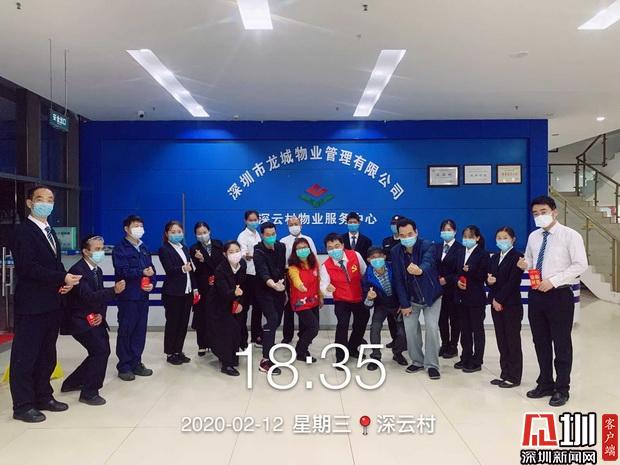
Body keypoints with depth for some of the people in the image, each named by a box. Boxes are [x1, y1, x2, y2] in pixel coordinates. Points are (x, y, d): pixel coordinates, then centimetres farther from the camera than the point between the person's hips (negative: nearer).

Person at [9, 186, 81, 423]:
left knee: (47, 354, 15)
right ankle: (23, 405, 10)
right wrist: (62, 278, -20)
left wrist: (66, 281, -4)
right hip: (31, 304, -8)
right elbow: (27, 267, -20)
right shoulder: (23, 231, -10)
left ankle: (44, 397, 26)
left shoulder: (50, 232, 17)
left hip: (51, 303, 8)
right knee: (25, 355, 1)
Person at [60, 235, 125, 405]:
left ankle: (72, 382, 30)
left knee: (101, 351, 13)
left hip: (94, 319, 9)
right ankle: (89, 393, -3)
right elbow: (88, 297, -30)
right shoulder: (77, 270, -19)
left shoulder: (97, 270, 9)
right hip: (79, 320, -9)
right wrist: (114, 290, -42)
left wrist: (101, 314, -7)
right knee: (100, 350, -17)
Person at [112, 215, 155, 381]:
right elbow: (123, 271, -17)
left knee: (140, 331, 9)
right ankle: (124, 366, 9)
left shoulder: (144, 249, 16)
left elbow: (151, 269, 12)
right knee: (125, 331, 0)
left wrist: (152, 283, -6)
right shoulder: (120, 249, -4)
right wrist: (142, 272, -18)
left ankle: (136, 363, 19)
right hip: (127, 297, -6)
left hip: (143, 296, 6)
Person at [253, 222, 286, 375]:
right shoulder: (259, 252, -19)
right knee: (272, 320, -19)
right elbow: (263, 273, -34)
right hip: (265, 291, -6)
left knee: (277, 320, 15)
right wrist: (274, 285, -52)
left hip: (279, 290, 6)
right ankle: (265, 360, -20)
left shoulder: (281, 247, 0)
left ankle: (267, 341, 44)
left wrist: (283, 285, 12)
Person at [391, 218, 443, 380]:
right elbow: (398, 279, -10)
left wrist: (420, 270, -67)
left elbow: (428, 263, -42)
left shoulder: (427, 246, -21)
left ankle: (432, 364, 4)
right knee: (410, 329, 2)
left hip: (430, 295, -3)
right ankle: (417, 361, 22)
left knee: (432, 327, -11)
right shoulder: (396, 251, -11)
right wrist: (404, 304, -13)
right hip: (410, 298, 3)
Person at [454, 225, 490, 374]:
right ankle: (466, 358, 24)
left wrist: (469, 271, -23)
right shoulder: (461, 253, 12)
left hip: (476, 298, -6)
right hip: (462, 297, 6)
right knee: (465, 329, 13)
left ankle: (476, 362, 11)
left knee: (477, 329, 4)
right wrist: (457, 281, -9)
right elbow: (456, 271, 11)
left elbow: (482, 276, -12)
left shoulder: (483, 254, -7)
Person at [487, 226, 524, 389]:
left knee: (512, 342, 2)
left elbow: (513, 282, -15)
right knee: (502, 341, 10)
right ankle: (505, 374, 18)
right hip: (496, 304, 7)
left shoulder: (517, 257, -8)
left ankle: (514, 377, 10)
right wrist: (489, 280, -10)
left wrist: (500, 300, -14)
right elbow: (490, 278, 13)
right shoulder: (494, 257, 15)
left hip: (511, 305, -6)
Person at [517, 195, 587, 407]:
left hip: (559, 295, -6)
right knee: (540, 342, 14)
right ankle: (545, 384, 29)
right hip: (536, 295, 6)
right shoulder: (533, 237, 9)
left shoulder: (570, 235, -8)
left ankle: (562, 389, 19)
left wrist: (553, 281, -21)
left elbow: (580, 264, -13)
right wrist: (525, 264, -5)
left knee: (561, 343, 5)